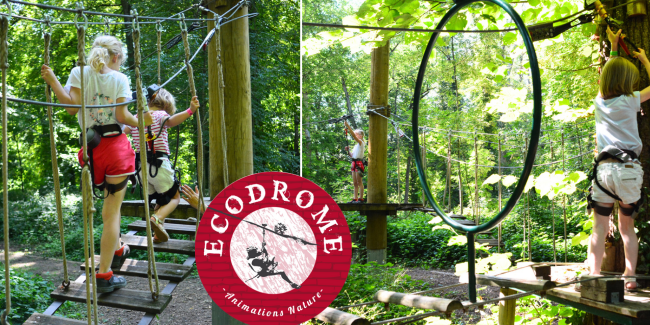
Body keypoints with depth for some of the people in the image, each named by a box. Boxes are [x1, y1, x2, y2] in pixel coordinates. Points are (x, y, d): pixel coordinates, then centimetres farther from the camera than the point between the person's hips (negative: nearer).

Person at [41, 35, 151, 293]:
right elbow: (122, 116, -8)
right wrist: (141, 122, 8)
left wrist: (53, 82, -3)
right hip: (116, 145, -3)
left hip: (93, 147, 3)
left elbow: (73, 107, -9)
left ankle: (117, 250, 44)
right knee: (112, 210, 0)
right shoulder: (119, 78, -2)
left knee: (110, 201, 27)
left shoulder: (79, 73, 3)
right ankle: (104, 275, -1)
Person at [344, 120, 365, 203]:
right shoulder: (356, 145, 20)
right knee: (355, 183, 8)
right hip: (354, 163, 9)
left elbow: (354, 135, -19)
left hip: (359, 163, -9)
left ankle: (361, 198, -8)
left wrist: (348, 127, -19)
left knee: (359, 182, -8)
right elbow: (351, 155, 22)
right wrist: (348, 151, 5)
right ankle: (355, 199, 9)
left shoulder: (361, 143, -5)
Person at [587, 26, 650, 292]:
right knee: (627, 227, 9)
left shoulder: (600, 101, 10)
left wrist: (614, 48, 40)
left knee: (600, 228, 2)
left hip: (604, 168, 2)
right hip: (628, 168, -2)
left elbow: (610, 75, 31)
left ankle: (593, 277, -5)